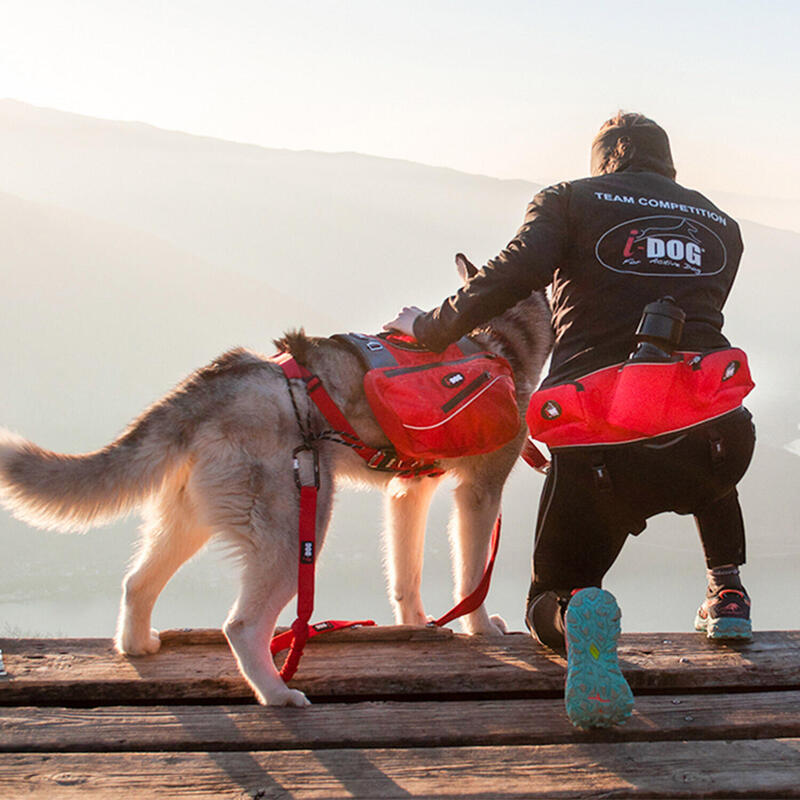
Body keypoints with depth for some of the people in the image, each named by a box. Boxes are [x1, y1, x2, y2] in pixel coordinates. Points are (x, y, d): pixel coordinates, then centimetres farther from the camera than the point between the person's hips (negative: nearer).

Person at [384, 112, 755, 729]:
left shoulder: (570, 200, 10)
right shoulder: (720, 224, 22)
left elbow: (515, 273, -8)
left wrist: (430, 327, 5)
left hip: (601, 446, -3)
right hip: (716, 451, 3)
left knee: (548, 605, 17)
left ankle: (580, 614, -20)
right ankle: (727, 592, 31)